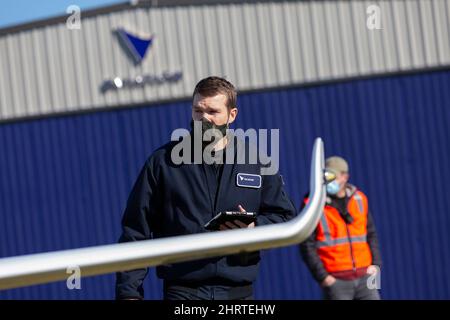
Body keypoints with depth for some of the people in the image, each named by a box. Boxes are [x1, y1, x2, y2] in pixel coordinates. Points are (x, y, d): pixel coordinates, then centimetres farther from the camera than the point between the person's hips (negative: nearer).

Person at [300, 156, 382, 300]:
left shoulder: (359, 199, 9)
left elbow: (371, 234, 17)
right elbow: (307, 245, -6)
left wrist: (375, 264, 4)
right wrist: (321, 276, -11)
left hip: (364, 276, 4)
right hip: (335, 280, -4)